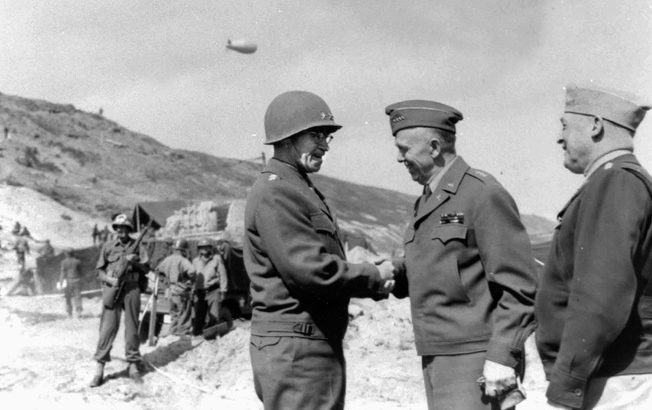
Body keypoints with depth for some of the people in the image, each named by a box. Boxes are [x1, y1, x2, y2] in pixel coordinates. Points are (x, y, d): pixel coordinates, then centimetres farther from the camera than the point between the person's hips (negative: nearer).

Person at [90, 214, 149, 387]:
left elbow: (146, 268, 7)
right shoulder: (108, 247, 9)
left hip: (132, 289, 1)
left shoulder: (137, 246, 10)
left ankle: (133, 366, 12)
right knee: (108, 327, -6)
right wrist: (110, 279, -11)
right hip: (112, 289, -1)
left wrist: (133, 261, -10)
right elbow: (100, 271, 8)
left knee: (132, 327, 4)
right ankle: (99, 369, -4)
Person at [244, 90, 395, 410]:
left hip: (320, 344, 11)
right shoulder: (274, 193, -14)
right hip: (294, 346, -10)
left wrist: (376, 280, 3)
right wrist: (373, 277, -10)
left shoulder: (301, 190, 20)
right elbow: (309, 269, -23)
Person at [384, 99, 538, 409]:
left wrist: (502, 356, -19)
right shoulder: (428, 201, 16)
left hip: (476, 359, -8)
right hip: (437, 357, 8)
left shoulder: (482, 193, -11)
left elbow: (518, 285, -15)